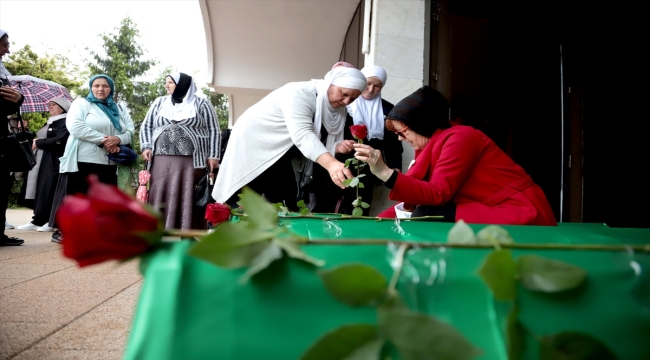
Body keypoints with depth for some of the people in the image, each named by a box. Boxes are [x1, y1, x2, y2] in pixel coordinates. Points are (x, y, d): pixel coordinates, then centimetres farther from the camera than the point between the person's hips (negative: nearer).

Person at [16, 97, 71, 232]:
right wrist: (35, 141, 3)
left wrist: (38, 143, -10)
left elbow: (58, 141, -18)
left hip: (53, 161, -9)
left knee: (50, 190, -8)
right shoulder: (49, 122, 23)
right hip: (42, 161, 9)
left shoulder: (65, 122, -6)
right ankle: (38, 220, 10)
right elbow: (41, 137, 25)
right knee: (40, 190, 7)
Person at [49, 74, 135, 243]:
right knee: (75, 195, -4)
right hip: (83, 159, -5)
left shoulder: (119, 109, 19)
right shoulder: (81, 103, 5)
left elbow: (130, 130, 10)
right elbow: (74, 126, -12)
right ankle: (63, 229, 3)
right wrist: (103, 140, -16)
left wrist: (118, 139, -13)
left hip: (109, 162, 5)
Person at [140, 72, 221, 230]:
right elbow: (146, 126, 18)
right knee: (161, 198, 1)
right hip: (162, 161, 3)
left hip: (192, 162, -3)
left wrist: (213, 156, -6)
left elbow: (214, 131, 4)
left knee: (188, 199, -3)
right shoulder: (160, 102, 19)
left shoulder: (202, 103, 8)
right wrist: (146, 147, 1)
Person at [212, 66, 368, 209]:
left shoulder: (337, 110, -1)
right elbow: (302, 134, -41)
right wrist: (331, 163, -55)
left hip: (278, 158, 8)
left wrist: (338, 147, -22)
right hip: (252, 147, -8)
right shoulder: (300, 93, -26)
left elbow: (320, 144, 1)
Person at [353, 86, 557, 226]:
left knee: (426, 217, -22)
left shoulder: (459, 137, -15)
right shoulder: (430, 147, 11)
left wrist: (385, 172, -31)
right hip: (486, 212, 9)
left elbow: (438, 194, -23)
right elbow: (421, 197, 8)